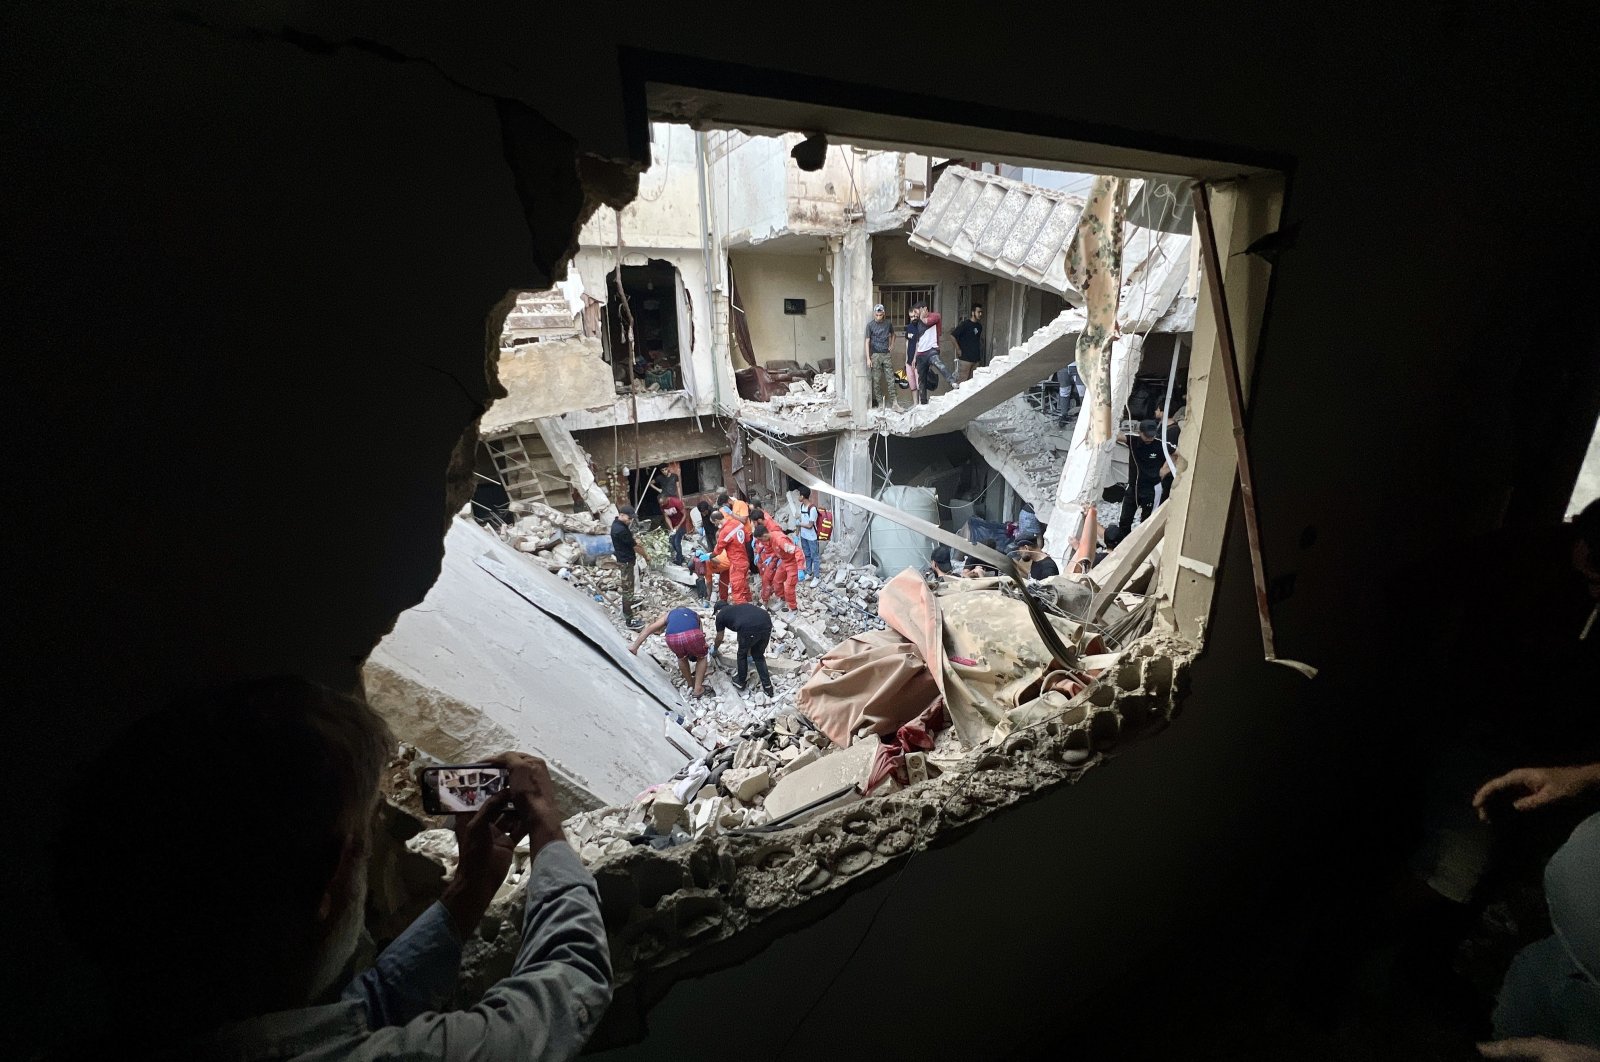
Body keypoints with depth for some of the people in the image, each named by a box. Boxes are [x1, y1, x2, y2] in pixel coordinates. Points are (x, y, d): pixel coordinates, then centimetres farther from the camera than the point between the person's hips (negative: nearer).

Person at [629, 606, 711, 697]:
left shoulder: (669, 615, 37)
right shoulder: (695, 614, 38)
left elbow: (649, 629, 26)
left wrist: (634, 647, 27)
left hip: (672, 638, 1)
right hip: (692, 635, -1)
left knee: (682, 658, 35)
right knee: (702, 658, 30)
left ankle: (690, 683, 48)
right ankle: (698, 688, 27)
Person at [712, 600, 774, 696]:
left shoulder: (721, 614, 25)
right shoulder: (740, 607, 39)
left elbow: (719, 638, 40)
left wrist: (714, 648, 61)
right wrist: (749, 655, 59)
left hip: (749, 628, -5)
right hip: (767, 623, 5)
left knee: (742, 655, 25)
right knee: (758, 656, 27)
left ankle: (741, 681, 42)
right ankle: (767, 687, 26)